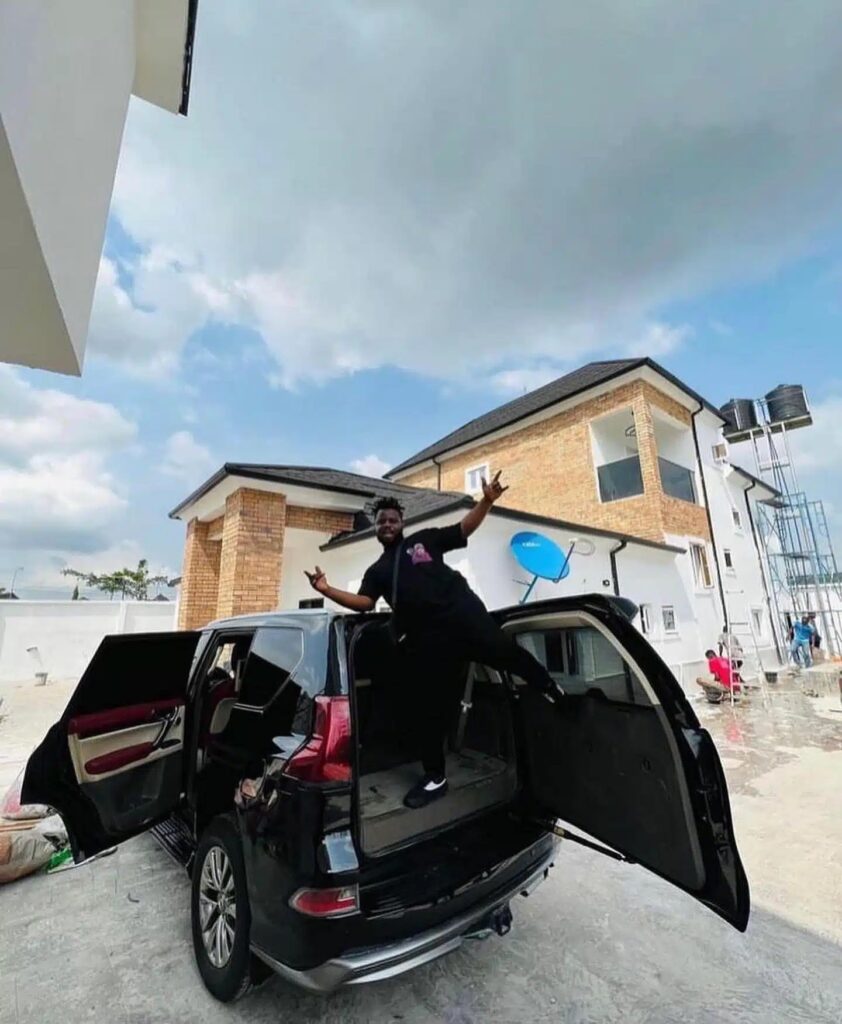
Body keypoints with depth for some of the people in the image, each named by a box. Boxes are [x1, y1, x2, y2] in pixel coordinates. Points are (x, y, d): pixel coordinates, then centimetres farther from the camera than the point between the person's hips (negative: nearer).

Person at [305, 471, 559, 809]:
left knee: (507, 654, -7)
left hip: (464, 615, -1)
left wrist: (486, 502, -6)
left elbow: (464, 529, 8)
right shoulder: (377, 570, 18)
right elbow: (363, 602, 2)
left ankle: (547, 686, 26)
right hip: (426, 638, 2)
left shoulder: (424, 539, 14)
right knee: (431, 707, 8)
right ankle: (434, 776, 26)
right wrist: (327, 590, -11)